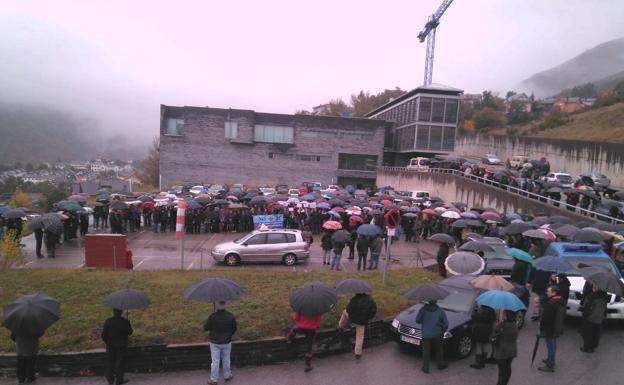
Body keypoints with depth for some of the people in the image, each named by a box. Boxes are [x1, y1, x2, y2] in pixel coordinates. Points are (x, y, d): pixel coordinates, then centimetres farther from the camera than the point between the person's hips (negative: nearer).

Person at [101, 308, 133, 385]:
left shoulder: (108, 321, -13)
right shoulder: (125, 322, -17)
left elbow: (104, 335, -5)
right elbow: (130, 332, -2)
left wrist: (107, 342, 13)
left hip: (111, 345, 2)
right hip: (122, 346, -1)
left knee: (110, 362, 17)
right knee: (120, 362, 10)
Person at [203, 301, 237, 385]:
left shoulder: (212, 316, -22)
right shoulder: (231, 316, -14)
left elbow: (205, 328, -9)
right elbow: (234, 329, -1)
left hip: (215, 343, -1)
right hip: (227, 342, 2)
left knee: (215, 361, 10)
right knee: (226, 360, 19)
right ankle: (227, 376, 35)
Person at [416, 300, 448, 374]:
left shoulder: (423, 309, -10)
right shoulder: (440, 311, -8)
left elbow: (417, 320, -4)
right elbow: (446, 324, -6)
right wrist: (442, 332, 10)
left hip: (426, 335, -1)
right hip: (436, 335, 1)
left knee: (426, 351, 10)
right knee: (438, 350, 21)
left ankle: (425, 368, 15)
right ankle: (441, 364, 35)